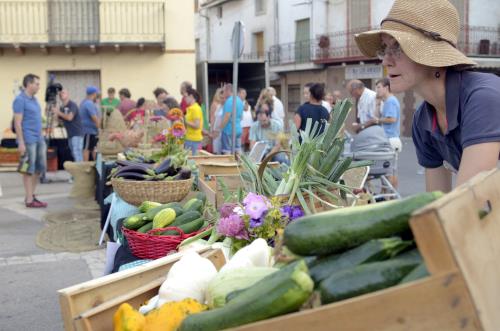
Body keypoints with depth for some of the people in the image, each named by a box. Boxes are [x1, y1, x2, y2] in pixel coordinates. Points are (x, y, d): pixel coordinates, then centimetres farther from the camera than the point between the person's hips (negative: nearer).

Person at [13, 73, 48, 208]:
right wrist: (21, 142, -19)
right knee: (29, 170, -3)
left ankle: (31, 195, 21)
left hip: (39, 139, 9)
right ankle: (29, 199, 3)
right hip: (28, 140, -9)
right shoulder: (20, 100, -11)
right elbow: (17, 123, -14)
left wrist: (41, 137, 19)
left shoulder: (34, 99, 15)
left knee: (40, 167, 12)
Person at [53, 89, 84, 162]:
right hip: (70, 134, 8)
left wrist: (58, 112, -14)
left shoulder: (72, 105, -9)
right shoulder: (62, 107, 14)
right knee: (74, 154, 9)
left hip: (77, 134, -8)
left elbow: (69, 117, -22)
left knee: (77, 153, -13)